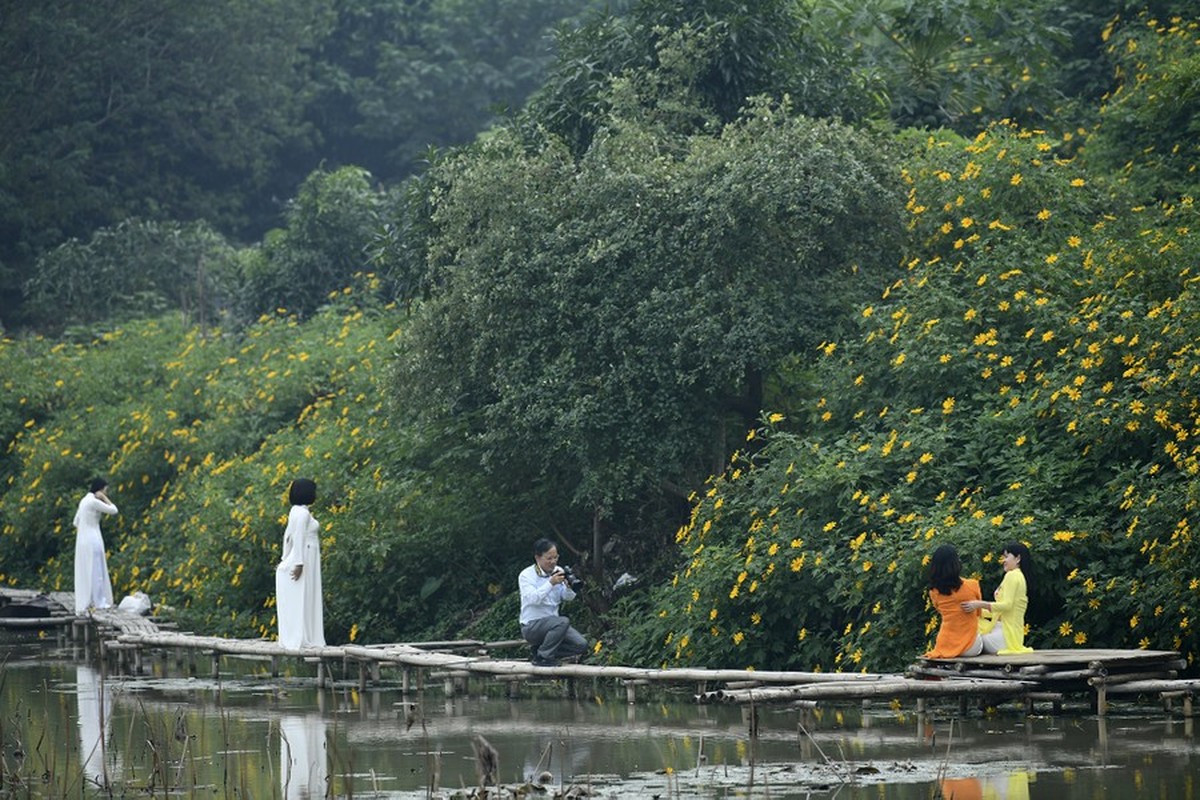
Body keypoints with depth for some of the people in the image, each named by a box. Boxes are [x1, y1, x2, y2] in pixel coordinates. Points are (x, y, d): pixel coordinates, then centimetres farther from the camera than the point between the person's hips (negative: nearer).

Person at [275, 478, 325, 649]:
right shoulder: (303, 513, -14)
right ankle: (300, 640, -9)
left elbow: (288, 536, 18)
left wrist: (286, 559, 20)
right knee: (301, 601, -8)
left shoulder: (297, 511, 14)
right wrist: (299, 563, -24)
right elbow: (298, 537, -21)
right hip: (304, 562, -10)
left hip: (296, 560, 10)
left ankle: (291, 639, 12)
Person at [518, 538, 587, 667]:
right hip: (531, 626, -7)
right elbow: (533, 599, -24)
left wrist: (568, 586, -20)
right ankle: (542, 657, -18)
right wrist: (551, 583, -32)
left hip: (552, 624, 7)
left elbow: (569, 597, 1)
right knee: (563, 621, -34)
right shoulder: (526, 575, -10)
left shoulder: (557, 571, 6)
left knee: (581, 645, -11)